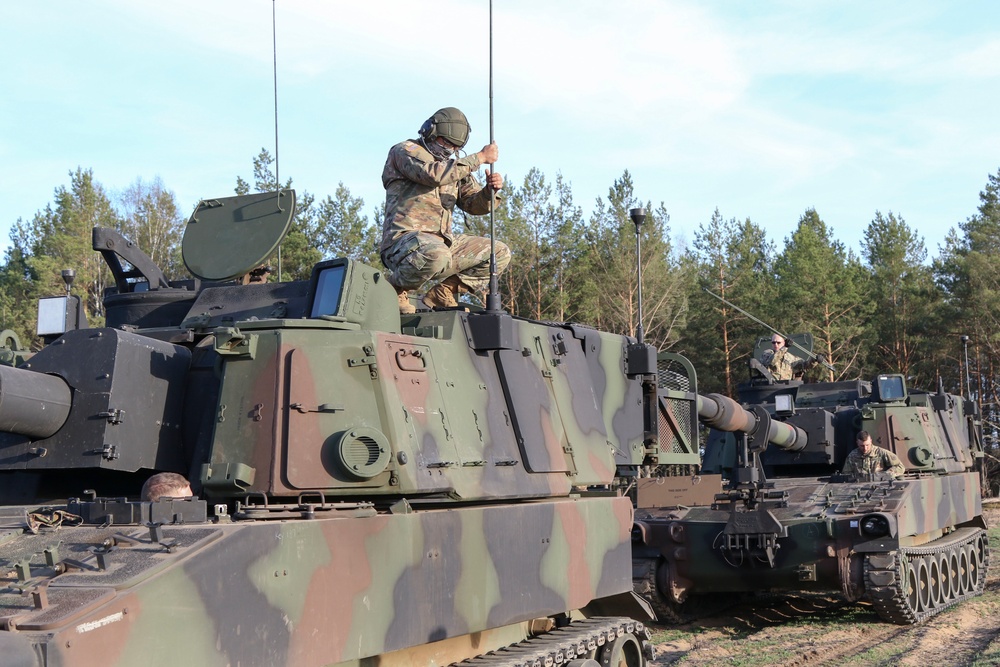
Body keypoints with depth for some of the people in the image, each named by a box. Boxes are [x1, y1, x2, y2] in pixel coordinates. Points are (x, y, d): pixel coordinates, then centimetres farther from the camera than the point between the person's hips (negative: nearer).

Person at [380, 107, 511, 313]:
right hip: (404, 239, -8)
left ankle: (440, 295, 3)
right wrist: (480, 158, -15)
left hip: (442, 241, 8)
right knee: (435, 256, -41)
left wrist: (490, 191, -8)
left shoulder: (455, 166, 24)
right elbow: (434, 174, -20)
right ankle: (394, 289, -10)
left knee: (500, 254, 4)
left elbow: (474, 205, 15)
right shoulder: (404, 151, 1)